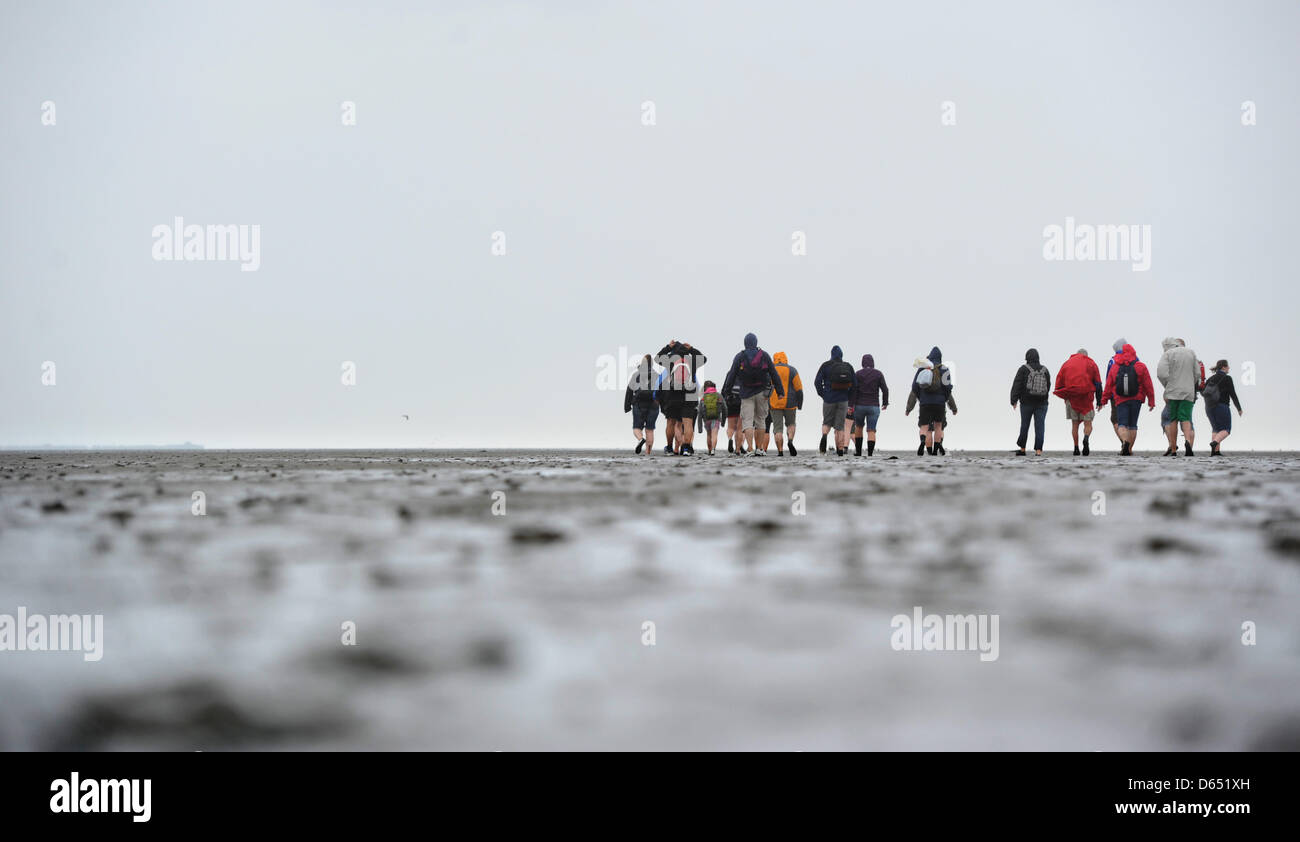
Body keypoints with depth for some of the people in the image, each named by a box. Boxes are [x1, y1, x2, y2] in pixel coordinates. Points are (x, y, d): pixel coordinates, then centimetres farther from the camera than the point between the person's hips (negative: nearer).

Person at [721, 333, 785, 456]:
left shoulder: (739, 357, -2)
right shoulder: (764, 356, 1)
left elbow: (732, 376, -2)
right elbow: (774, 374, 2)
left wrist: (726, 391, 5)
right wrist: (780, 391, 7)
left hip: (746, 394, -1)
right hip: (762, 393, 2)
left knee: (747, 421, -3)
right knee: (759, 420, 13)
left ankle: (750, 449, -17)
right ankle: (758, 448, 11)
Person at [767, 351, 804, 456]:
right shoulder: (792, 371, 2)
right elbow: (798, 389, -1)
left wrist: (765, 405, 11)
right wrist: (799, 404, 6)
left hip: (774, 404, 0)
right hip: (789, 404, 0)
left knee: (777, 428, 2)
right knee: (790, 424, 19)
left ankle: (780, 451, -7)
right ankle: (790, 441, -8)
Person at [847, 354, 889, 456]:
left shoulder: (858, 374, -1)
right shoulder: (878, 373, 0)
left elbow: (853, 390, -9)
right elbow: (885, 389, -3)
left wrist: (850, 405, -8)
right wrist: (885, 403, 12)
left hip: (860, 405, 1)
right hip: (873, 407, -1)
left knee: (858, 426, 24)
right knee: (871, 431, -1)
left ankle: (858, 452, 21)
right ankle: (870, 455, -16)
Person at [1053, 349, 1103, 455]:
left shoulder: (1066, 363, 12)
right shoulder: (1091, 364, 8)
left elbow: (1059, 383, 6)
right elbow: (1098, 384, 4)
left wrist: (1065, 398, 12)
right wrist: (1099, 401, 5)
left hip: (1071, 398, 2)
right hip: (1086, 398, -2)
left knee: (1074, 424, 9)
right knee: (1088, 423, 2)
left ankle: (1076, 448, 3)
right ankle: (1086, 439, -28)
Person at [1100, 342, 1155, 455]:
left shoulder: (1114, 367, 0)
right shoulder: (1141, 366, -3)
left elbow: (1108, 385, 4)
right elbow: (1148, 385, -2)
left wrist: (1104, 400, 14)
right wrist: (1151, 401, 4)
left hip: (1120, 400, -1)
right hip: (1136, 400, 1)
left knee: (1122, 424, -1)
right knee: (1132, 425, 11)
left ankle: (1125, 441, -29)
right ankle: (1129, 449, 11)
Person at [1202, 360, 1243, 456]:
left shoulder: (1210, 379, 9)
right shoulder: (1227, 379, -8)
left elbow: (1203, 393, 10)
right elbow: (1233, 395, -8)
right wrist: (1239, 408, 1)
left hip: (1209, 408, 6)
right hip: (1222, 407, -6)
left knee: (1216, 429, 16)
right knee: (1226, 430, 1)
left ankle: (1215, 450, 4)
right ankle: (1214, 442, -26)